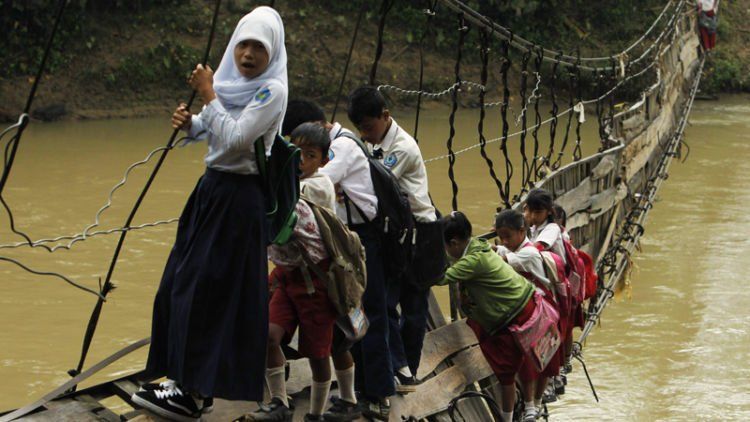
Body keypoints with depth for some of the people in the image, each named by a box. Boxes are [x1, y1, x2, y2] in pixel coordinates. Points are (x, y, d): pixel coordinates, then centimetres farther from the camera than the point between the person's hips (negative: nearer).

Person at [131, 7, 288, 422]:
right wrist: (189, 122, -2)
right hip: (211, 189, 9)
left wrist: (208, 95, -16)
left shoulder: (272, 91, -16)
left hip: (237, 198, -9)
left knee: (206, 291, -7)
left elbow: (235, 139, -24)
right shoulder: (231, 81, 7)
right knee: (180, 283, 10)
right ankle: (185, 377, 19)